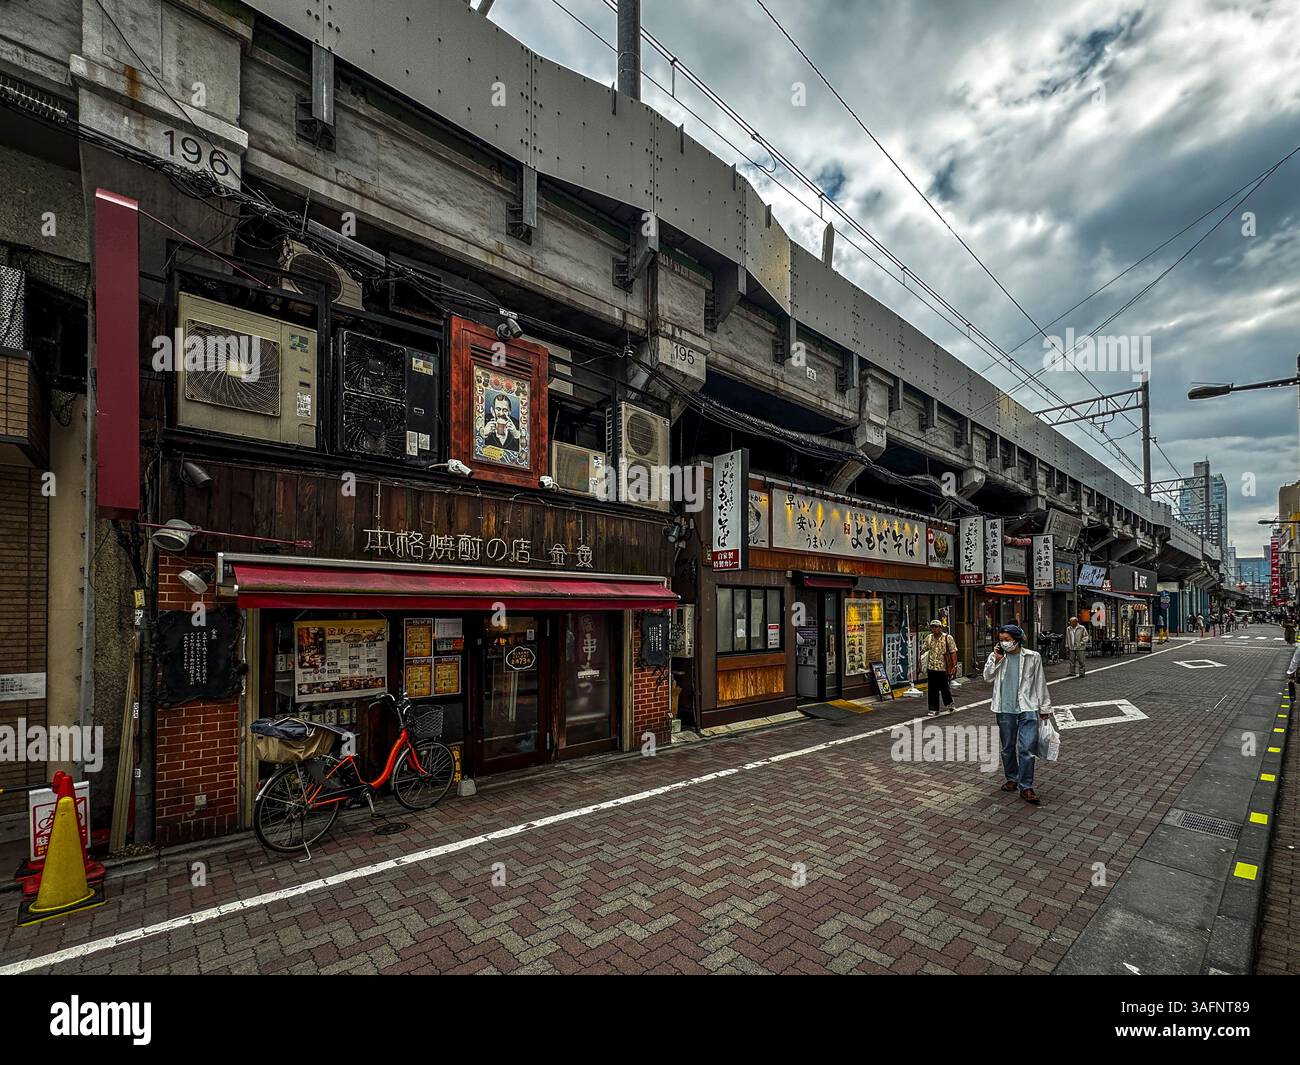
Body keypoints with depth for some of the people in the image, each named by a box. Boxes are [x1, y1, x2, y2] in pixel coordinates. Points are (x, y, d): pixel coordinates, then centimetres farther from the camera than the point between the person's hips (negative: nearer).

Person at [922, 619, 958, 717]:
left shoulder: (948, 638, -4)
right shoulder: (928, 638, 8)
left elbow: (953, 653, -5)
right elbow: (923, 650, 15)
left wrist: (954, 666, -10)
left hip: (944, 668, -3)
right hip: (931, 668, 3)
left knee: (943, 687, 5)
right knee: (932, 689, 5)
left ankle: (948, 703, 35)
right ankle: (934, 709, 14)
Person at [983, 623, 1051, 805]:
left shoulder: (1033, 657, 0)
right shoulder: (996, 656, 5)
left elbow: (1040, 684, 5)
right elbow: (987, 677, -3)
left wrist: (1044, 708, 6)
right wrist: (996, 659, -11)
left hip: (1028, 709, -2)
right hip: (1005, 709, 2)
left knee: (1027, 749, -7)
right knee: (1008, 748, 12)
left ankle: (1026, 787, 2)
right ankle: (1012, 779, 29)